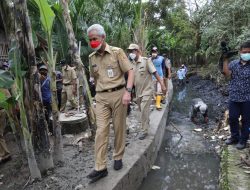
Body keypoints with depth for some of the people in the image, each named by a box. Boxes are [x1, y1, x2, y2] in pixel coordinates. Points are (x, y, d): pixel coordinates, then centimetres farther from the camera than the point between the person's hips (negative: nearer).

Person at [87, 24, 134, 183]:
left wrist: (128, 91, -19)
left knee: (119, 128, 8)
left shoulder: (117, 52, -4)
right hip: (101, 97, 3)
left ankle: (118, 157, 29)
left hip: (118, 94, -3)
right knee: (101, 131, -1)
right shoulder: (92, 57, 10)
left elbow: (130, 71, -8)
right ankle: (100, 168, 6)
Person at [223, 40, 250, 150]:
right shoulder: (233, 63, 4)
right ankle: (234, 137, 31)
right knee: (232, 118, 11)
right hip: (234, 97, 2)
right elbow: (227, 74, -10)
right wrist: (225, 60, -12)